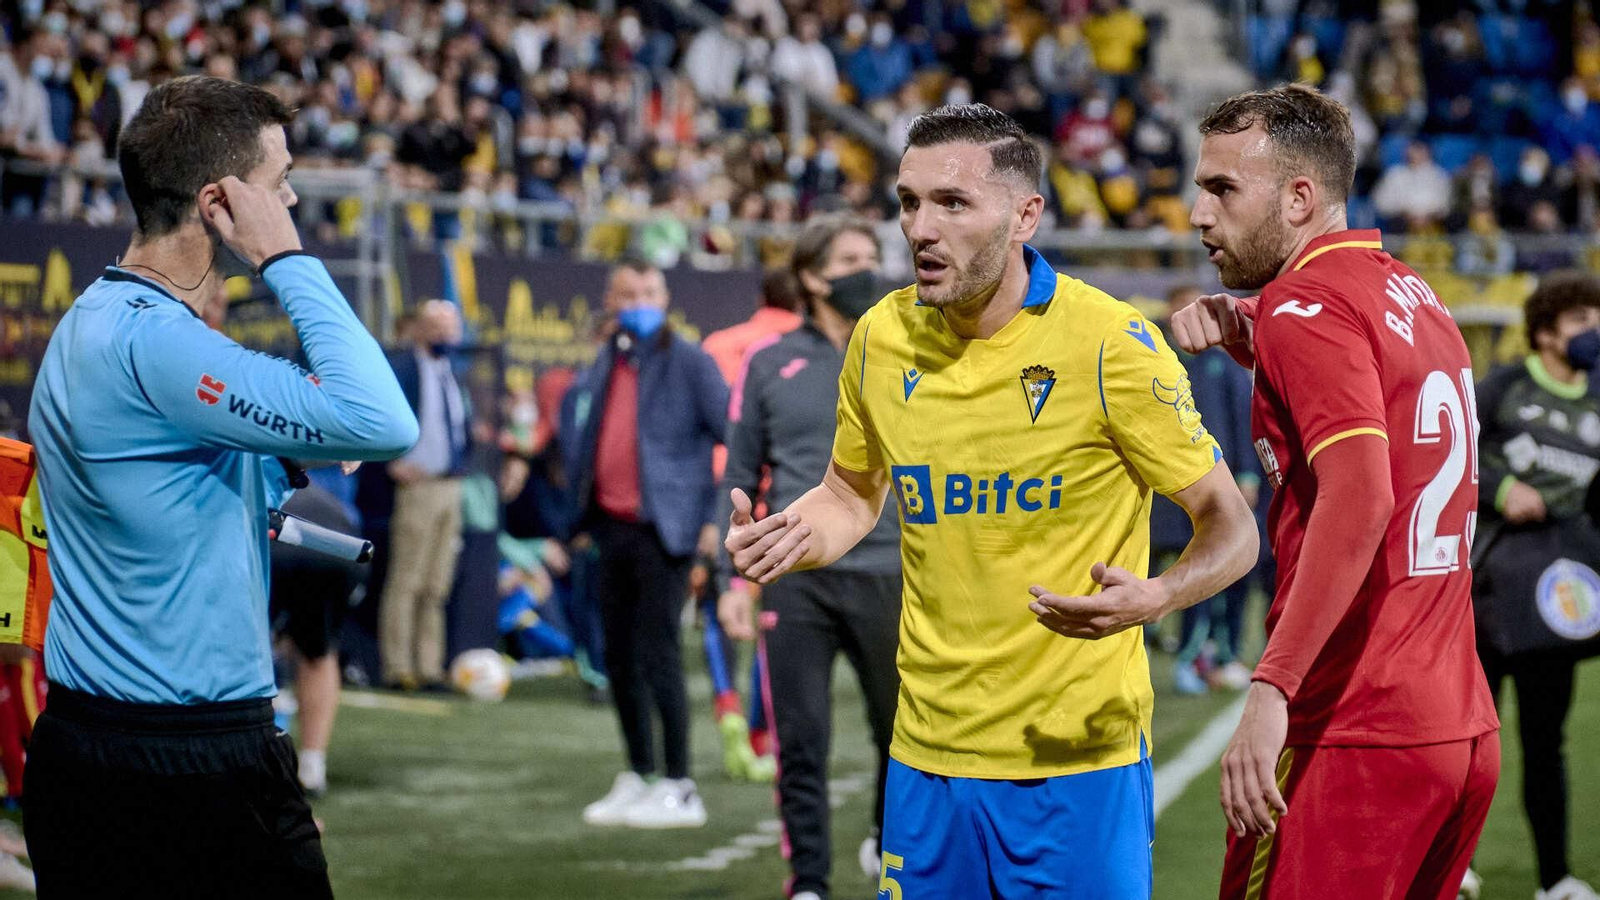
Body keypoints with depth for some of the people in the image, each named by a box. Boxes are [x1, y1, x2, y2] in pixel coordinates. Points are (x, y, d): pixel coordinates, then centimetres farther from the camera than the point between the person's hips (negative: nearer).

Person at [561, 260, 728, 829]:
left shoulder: (688, 362, -7)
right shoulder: (604, 366, 12)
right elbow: (572, 410, 28)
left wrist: (718, 518, -14)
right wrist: (580, 500, 17)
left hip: (663, 530, -7)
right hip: (613, 526, 7)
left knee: (657, 658, -9)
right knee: (620, 660, 11)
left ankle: (680, 789, -4)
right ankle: (638, 778, 21)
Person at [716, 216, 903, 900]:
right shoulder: (770, 364, 7)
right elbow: (740, 477, 9)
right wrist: (731, 578, 2)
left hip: (887, 576, 0)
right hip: (795, 579, 0)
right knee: (801, 742, -1)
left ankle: (891, 842, 33)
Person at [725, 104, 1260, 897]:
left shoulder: (1108, 342, -13)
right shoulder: (882, 337, 2)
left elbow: (1229, 525, -8)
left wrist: (1155, 598, -28)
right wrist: (784, 540, -1)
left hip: (1077, 763, -4)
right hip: (927, 761, 4)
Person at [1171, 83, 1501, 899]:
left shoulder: (1305, 306, -11)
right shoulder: (1413, 295, 14)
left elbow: (1359, 497, -25)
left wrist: (1271, 691, -32)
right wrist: (1243, 332, 13)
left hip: (1354, 740, -9)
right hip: (1465, 732, 9)